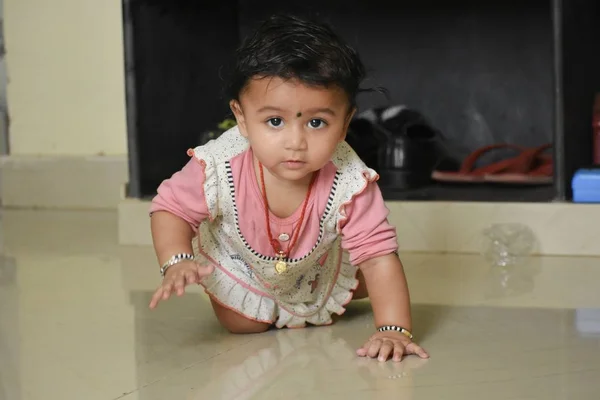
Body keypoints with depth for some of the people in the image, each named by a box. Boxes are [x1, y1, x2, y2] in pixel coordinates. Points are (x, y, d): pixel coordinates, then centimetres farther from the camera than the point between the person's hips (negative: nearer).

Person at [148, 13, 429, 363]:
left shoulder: (350, 183, -40)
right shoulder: (219, 168, -40)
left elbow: (378, 255, -36)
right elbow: (171, 208, -23)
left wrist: (394, 330, -45)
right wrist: (177, 262, -41)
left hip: (315, 267, 2)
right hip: (239, 265, -1)